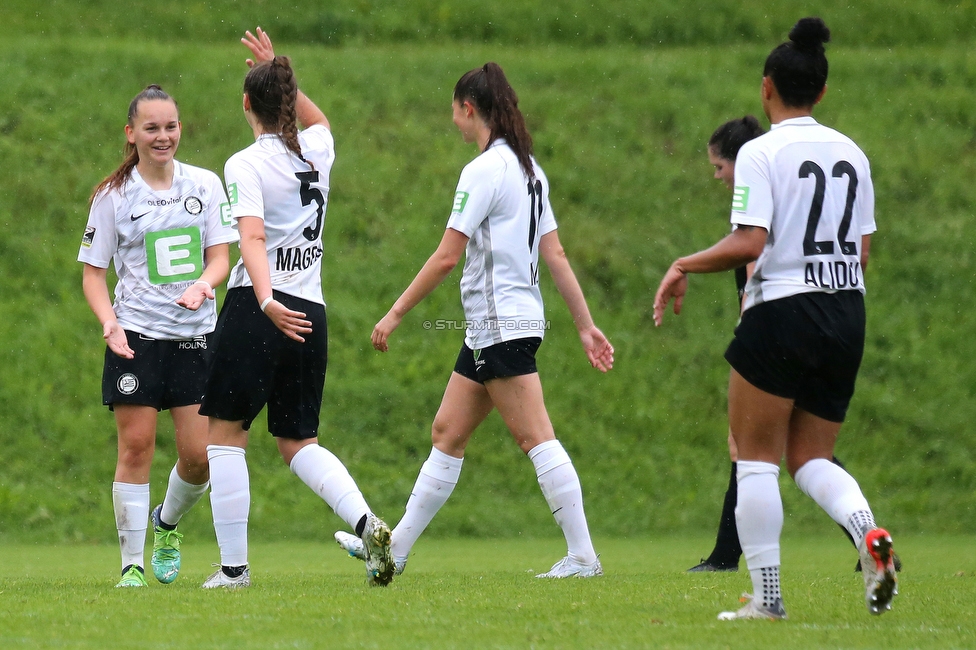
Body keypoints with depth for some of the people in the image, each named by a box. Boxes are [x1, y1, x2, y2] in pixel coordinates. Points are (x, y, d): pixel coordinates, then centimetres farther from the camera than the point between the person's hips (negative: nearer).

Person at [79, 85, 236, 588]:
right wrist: (108, 320, -16)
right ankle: (132, 562, 1)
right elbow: (93, 271, 2)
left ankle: (167, 524, 29)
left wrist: (202, 285, -20)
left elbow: (220, 257, 3)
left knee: (198, 455, -2)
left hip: (196, 335, 2)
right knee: (136, 447, -7)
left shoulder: (205, 185, 5)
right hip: (136, 337, -2)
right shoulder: (113, 196, 1)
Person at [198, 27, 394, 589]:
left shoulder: (246, 164, -7)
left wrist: (267, 301, -34)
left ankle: (234, 566, 0)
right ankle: (368, 525, -10)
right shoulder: (318, 149, 10)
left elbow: (253, 237, -23)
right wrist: (279, 72, 38)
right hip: (311, 314, 6)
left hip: (258, 310, -6)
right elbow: (319, 119, 38)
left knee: (225, 432, 4)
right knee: (298, 441, 14)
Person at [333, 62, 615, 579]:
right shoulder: (527, 168, 13)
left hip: (502, 325, -10)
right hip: (489, 330, 10)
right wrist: (586, 325, 13)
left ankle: (582, 555, -11)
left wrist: (395, 315, -9)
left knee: (536, 439, -9)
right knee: (447, 433, 12)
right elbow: (555, 255, 13)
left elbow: (446, 257, -15)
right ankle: (395, 548, 17)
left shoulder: (484, 170, -14)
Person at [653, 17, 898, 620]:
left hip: (781, 318, -6)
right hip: (847, 316, 6)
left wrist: (684, 265, -5)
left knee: (756, 456, 5)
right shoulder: (852, 153, 9)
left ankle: (767, 597, 2)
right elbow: (863, 251, 12)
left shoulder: (762, 153, -10)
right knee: (812, 458, 14)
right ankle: (869, 532, -16)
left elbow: (749, 244, -19)